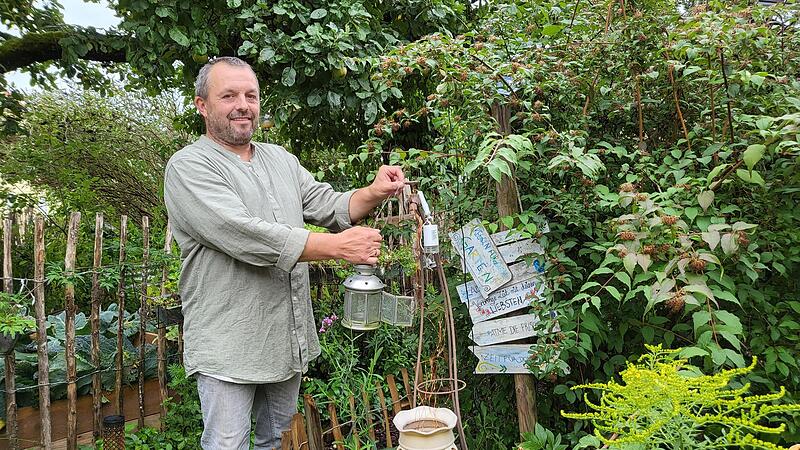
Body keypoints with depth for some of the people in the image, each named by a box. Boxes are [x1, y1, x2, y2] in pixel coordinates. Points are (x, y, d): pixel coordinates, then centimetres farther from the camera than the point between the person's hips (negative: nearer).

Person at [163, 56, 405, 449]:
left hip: (290, 338, 7)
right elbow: (245, 236, -25)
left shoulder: (282, 159, 11)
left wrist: (374, 194, -13)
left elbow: (329, 206, 9)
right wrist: (339, 246, -26)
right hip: (228, 346, -6)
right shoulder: (189, 166, -12)